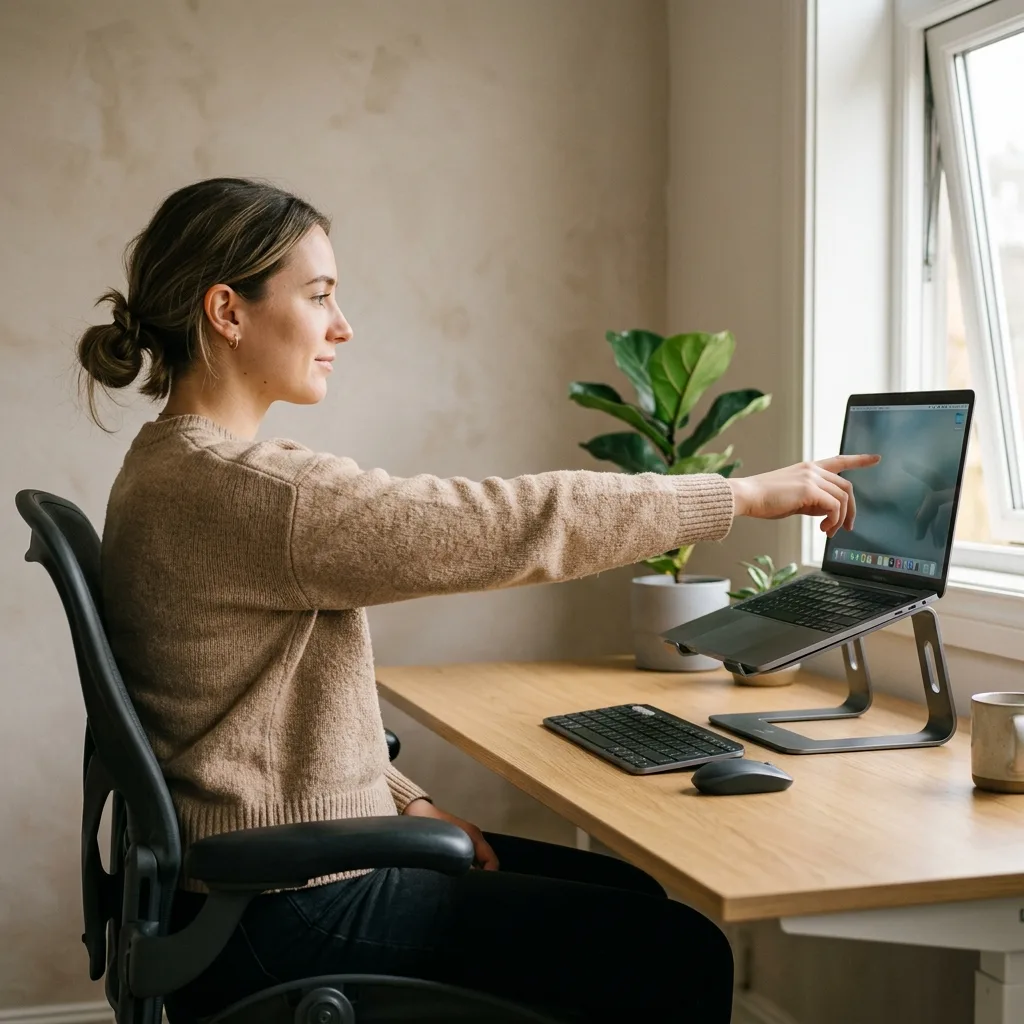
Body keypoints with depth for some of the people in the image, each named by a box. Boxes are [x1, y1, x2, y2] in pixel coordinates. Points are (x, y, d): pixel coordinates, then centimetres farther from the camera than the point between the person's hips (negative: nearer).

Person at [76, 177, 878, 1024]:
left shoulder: (182, 470, 9)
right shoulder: (236, 489, -24)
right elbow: (514, 527, -24)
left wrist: (407, 803, 6)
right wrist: (745, 494, -14)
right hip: (287, 917, -10)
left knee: (633, 897, 16)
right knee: (681, 954, -4)